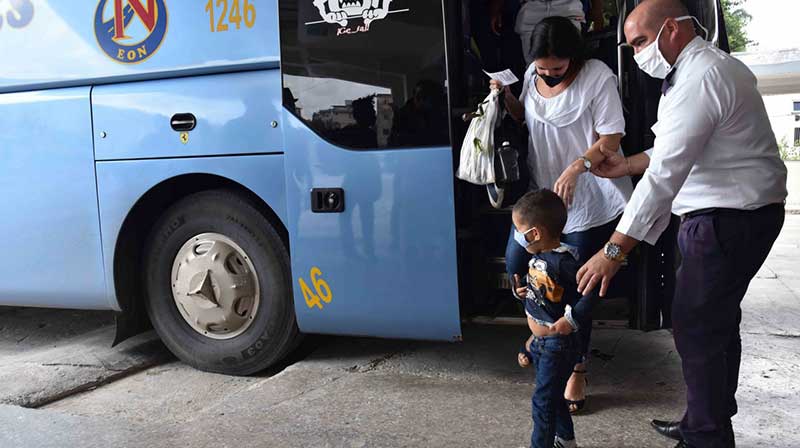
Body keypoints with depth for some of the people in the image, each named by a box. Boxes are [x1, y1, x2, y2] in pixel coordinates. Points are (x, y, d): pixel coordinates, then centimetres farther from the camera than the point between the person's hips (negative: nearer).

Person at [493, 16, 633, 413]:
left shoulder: (597, 76, -13)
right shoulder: (532, 75, 5)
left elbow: (612, 136, -15)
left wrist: (576, 168, -30)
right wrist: (506, 99, 0)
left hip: (588, 200, -6)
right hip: (542, 193, 6)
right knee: (516, 265, 2)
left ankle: (577, 371, 17)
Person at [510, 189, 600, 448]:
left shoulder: (563, 261, -26)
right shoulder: (538, 257, 2)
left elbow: (592, 290, -30)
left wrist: (572, 319, -29)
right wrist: (522, 289, 2)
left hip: (557, 344, -9)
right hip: (541, 342, 9)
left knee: (543, 401, 2)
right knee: (553, 396, 24)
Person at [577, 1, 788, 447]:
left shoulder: (700, 79, -21)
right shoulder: (708, 66, 13)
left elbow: (664, 175, -27)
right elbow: (678, 152, 22)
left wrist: (614, 250, -27)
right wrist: (627, 166, 13)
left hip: (729, 220, -11)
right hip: (737, 213, 11)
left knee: (697, 329, -5)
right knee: (718, 321, 18)